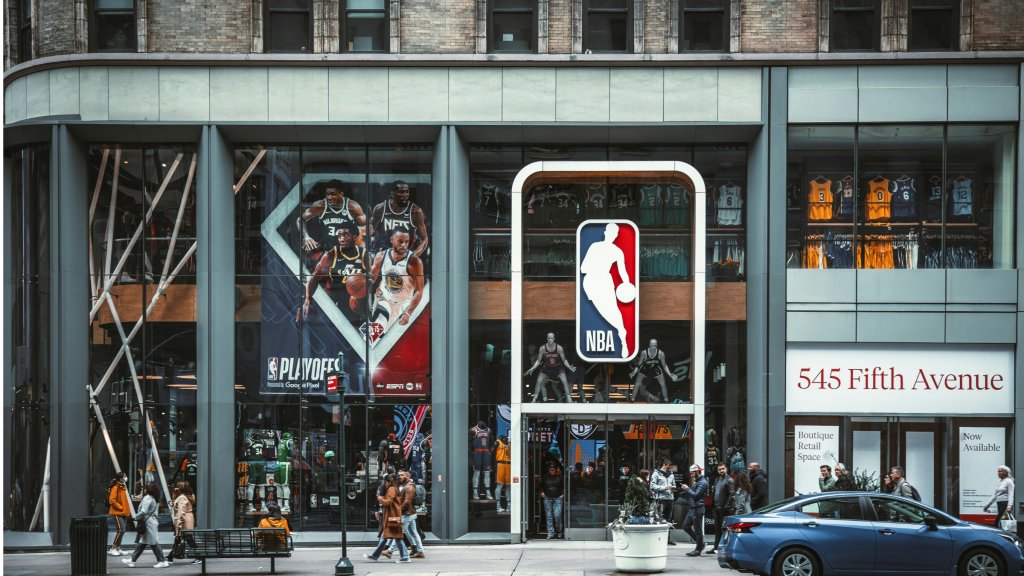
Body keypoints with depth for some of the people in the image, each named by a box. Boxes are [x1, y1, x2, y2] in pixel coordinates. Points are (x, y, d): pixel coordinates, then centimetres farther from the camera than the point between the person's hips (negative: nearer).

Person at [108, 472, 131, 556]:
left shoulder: (124, 487, 15)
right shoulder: (116, 488, -13)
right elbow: (112, 500, -18)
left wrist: (127, 509, 13)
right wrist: (121, 508, -15)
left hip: (123, 513, 9)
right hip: (117, 513, -9)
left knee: (122, 530, 9)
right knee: (121, 530, -14)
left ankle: (118, 548, 16)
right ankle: (113, 548, -6)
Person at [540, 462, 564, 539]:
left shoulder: (560, 476, -1)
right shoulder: (546, 476, 4)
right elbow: (541, 485, 19)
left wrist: (562, 494, 2)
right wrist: (542, 492, 6)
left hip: (557, 498, -2)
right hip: (547, 498, 2)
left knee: (557, 515, -9)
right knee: (549, 516, 0)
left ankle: (559, 532, 10)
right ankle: (550, 533, 3)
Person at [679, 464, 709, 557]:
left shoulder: (702, 482, -14)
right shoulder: (697, 481, 18)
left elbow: (696, 495, -22)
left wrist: (687, 488, -12)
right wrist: (687, 491, 6)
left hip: (698, 509, -10)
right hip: (692, 509, 10)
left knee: (698, 530, -3)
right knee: (686, 526, 12)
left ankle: (698, 550, 3)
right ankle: (700, 543, 20)